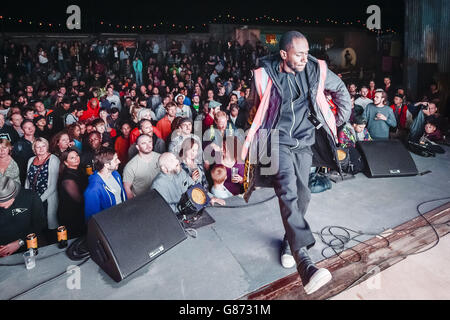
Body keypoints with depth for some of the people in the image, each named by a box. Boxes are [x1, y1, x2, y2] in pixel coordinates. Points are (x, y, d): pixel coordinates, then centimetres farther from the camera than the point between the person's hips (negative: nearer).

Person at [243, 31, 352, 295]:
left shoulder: (316, 69, -4)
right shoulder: (265, 75, -9)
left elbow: (340, 88, 14)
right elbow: (254, 107, 9)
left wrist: (342, 117, 13)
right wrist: (254, 139, 14)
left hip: (305, 140, 4)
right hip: (277, 140, -3)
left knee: (301, 194, 6)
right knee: (287, 191, -22)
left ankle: (290, 240, 30)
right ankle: (304, 259, -31)